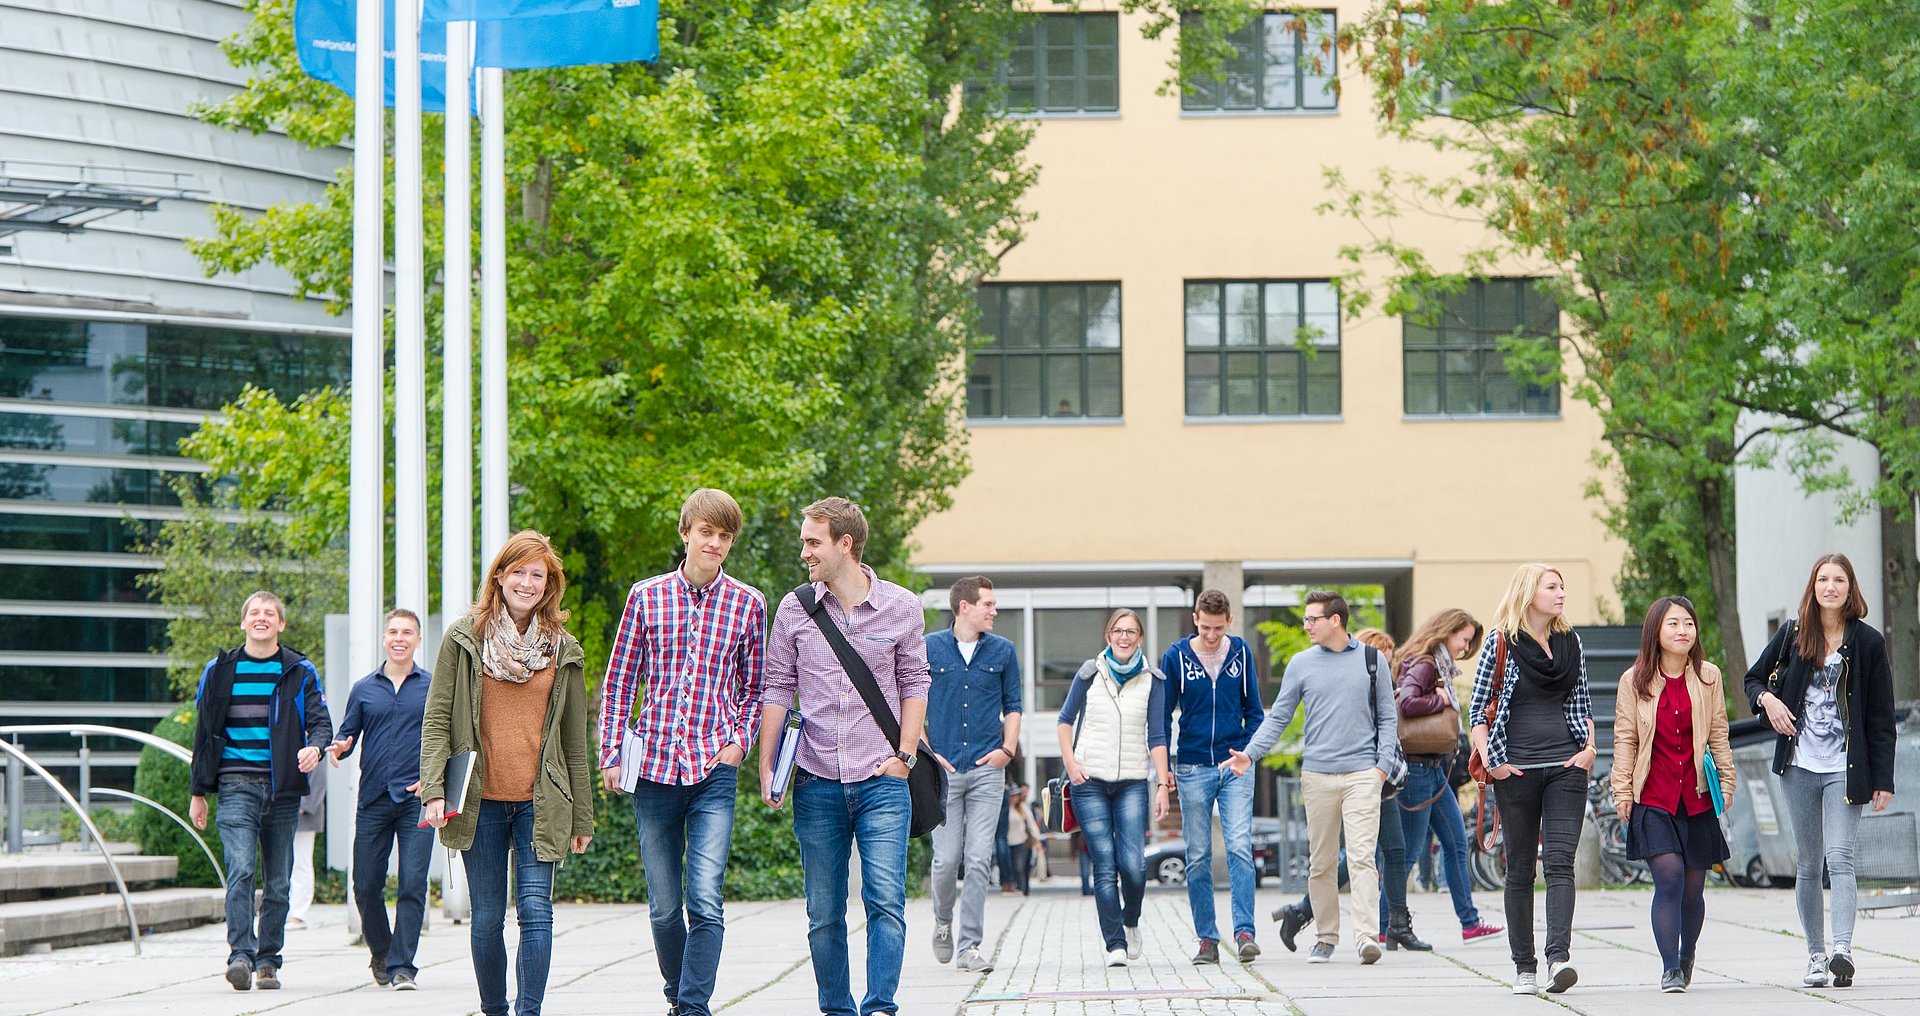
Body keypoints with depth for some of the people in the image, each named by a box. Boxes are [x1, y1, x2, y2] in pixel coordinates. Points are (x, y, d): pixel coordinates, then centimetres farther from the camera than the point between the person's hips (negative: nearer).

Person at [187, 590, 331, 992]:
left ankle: (267, 962, 13)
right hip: (237, 785, -1)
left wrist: (314, 747, -21)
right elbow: (204, 733, 15)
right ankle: (241, 955, -24)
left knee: (277, 881, 5)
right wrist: (198, 792, 13)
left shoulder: (300, 672, 8)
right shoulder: (219, 671, 10)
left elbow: (320, 720, 3)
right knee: (241, 869, -18)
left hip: (283, 788, 1)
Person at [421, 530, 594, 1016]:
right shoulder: (465, 638, 5)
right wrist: (434, 789, -9)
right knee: (487, 918, 5)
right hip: (480, 801, 0)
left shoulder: (563, 649, 9)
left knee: (536, 911, -11)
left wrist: (582, 816, 12)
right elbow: (436, 719, 3)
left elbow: (575, 740, 13)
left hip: (539, 803, 0)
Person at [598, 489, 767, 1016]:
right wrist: (611, 755, 3)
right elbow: (619, 680, 9)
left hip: (714, 771, -1)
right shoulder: (646, 596, 5)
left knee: (705, 902, -14)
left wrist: (739, 742, -1)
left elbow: (755, 687, 14)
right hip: (653, 765, 1)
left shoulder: (748, 604, 5)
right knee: (663, 906, 7)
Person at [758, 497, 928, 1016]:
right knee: (823, 913, 5)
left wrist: (904, 755, -1)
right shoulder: (795, 609, 5)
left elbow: (914, 684, 9)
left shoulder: (902, 608, 2)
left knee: (886, 900, -14)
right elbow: (778, 689, 9)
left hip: (882, 782, -2)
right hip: (816, 784, 2)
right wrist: (766, 768, 4)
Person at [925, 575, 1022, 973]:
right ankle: (943, 922, 26)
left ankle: (969, 946, 0)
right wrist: (925, 753, -2)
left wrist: (1008, 749, 2)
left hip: (987, 770, 1)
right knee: (946, 859, -3)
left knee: (979, 860, -5)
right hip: (944, 771, -1)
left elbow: (1012, 705, 16)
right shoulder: (929, 649, 2)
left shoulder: (1003, 652, 9)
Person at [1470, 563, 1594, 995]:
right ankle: (1524, 967, 9)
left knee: (1559, 861, -13)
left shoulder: (1570, 642, 12)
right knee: (1519, 870, 3)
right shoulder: (1500, 643, 1)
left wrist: (1589, 748, 3)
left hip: (1566, 766, 2)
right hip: (1517, 770, -2)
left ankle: (1559, 955, -24)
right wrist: (1490, 761, -9)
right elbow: (1477, 709, 1)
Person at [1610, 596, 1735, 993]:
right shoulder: (1634, 680, 2)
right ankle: (1670, 969, -13)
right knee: (1669, 876, -16)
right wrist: (1622, 789, 0)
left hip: (1697, 796, 2)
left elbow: (1718, 734, 11)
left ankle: (1686, 957, 30)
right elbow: (1625, 738, 4)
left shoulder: (1708, 677, 6)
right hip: (1653, 797, -2)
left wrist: (1726, 781, 5)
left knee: (1692, 887, 6)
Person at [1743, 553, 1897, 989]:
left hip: (1844, 769, -3)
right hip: (1800, 766, 3)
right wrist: (1767, 699, -5)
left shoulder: (1868, 642, 0)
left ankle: (1843, 949, -27)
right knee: (1808, 865, 6)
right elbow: (1754, 678, 19)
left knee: (1839, 857, -17)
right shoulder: (1792, 635, 6)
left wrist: (1883, 780, -4)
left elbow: (1881, 717, 0)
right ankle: (1815, 955, 12)